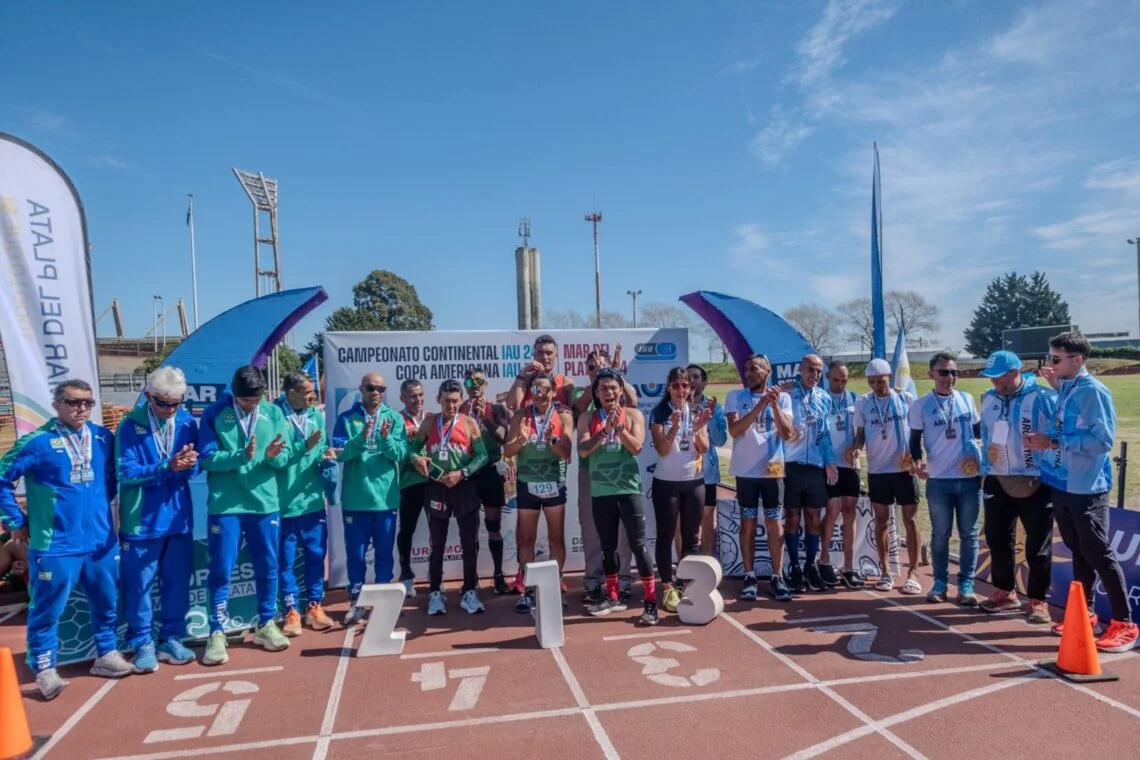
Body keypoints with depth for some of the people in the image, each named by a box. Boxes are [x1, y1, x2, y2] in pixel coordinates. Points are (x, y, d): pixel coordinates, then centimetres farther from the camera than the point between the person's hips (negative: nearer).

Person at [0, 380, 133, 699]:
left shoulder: (103, 437, 3)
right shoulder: (38, 442, -11)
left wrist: (102, 506, 11)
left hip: (101, 541, 5)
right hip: (55, 545, -5)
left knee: (107, 602, 16)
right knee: (47, 610, 6)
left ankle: (106, 655, 33)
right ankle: (45, 670, 22)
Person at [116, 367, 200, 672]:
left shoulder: (186, 421, -1)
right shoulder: (131, 425, -9)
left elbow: (196, 467, -1)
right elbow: (126, 472, -14)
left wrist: (190, 463, -24)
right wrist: (167, 467, -27)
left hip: (178, 516, 3)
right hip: (142, 519, -3)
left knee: (177, 581, 11)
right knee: (139, 584, 5)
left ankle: (172, 639, 25)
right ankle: (143, 644, 19)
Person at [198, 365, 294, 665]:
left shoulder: (274, 413, 3)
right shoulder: (214, 414, -4)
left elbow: (286, 456, 0)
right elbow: (207, 458, -11)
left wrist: (273, 455, -22)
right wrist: (241, 456, -26)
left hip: (266, 503, 3)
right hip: (225, 505, -2)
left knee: (268, 568, 11)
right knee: (221, 570, 2)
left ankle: (266, 626, 26)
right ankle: (217, 633, 14)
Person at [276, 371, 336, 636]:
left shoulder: (317, 416, 6)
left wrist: (327, 457, -11)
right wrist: (304, 447, -23)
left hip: (313, 498, 5)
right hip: (283, 500, -5)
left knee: (316, 555, 11)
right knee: (285, 559, 7)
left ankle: (314, 606, 24)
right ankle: (291, 611, 19)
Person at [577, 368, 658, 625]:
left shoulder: (633, 415, 2)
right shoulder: (588, 419, 5)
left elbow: (636, 447, -9)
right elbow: (583, 451, -8)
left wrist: (618, 426, -20)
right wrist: (605, 429, -18)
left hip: (629, 489, -2)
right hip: (601, 491, 3)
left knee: (638, 544, -5)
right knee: (608, 546, 13)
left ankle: (651, 602, 1)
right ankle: (613, 597, 26)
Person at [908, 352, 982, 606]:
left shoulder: (967, 399, 7)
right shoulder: (921, 405, -1)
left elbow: (978, 430, 17)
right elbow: (915, 439, 2)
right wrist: (917, 460, -16)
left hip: (970, 478, 2)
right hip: (938, 480, -2)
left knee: (969, 534, 8)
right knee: (940, 534, 7)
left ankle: (966, 584, 16)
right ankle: (940, 582, 18)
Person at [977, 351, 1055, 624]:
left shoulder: (1043, 397, -12)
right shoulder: (989, 399, 8)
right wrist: (985, 470, 18)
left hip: (1036, 483, -6)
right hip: (998, 481, 6)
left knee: (1038, 545, 5)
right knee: (997, 539, 12)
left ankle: (1038, 600, 18)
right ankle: (1005, 593, 28)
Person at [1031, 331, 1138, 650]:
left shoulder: (1093, 391, -15)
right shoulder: (1066, 389, 10)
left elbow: (1102, 439, -22)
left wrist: (1053, 443, -21)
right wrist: (1058, 388, 13)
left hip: (1086, 488, -8)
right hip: (1061, 485, 8)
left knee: (1098, 554, -1)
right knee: (1078, 552, 17)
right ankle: (1084, 612, 28)